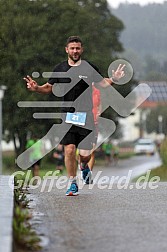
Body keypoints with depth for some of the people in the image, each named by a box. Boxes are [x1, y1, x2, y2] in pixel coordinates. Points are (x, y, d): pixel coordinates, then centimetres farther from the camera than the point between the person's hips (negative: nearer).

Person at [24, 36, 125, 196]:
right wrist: (36, 88, -5)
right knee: (69, 150, -9)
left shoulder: (90, 68, 0)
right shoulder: (60, 68, 5)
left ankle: (84, 167, 36)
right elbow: (50, 88, 14)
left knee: (85, 154, -1)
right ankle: (73, 184, 5)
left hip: (86, 116, -1)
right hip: (67, 115, 1)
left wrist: (113, 79, -10)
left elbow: (103, 83, 10)